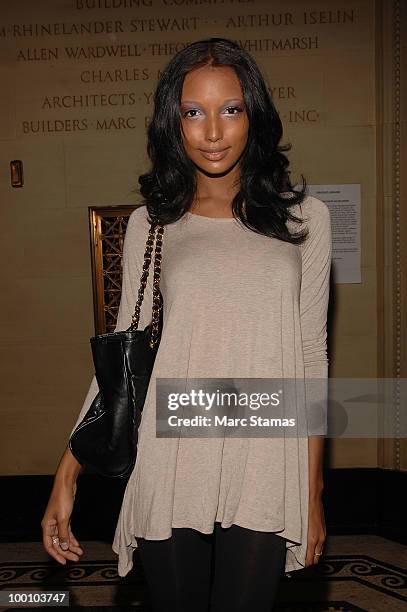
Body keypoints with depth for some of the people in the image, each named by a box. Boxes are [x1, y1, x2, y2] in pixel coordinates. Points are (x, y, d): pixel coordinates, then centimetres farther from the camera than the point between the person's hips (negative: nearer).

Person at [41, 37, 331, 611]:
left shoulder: (305, 216, 3)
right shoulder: (149, 224, 3)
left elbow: (311, 354, 4)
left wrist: (313, 490, 5)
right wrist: (67, 474, -2)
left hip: (263, 471, 0)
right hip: (170, 469, 1)